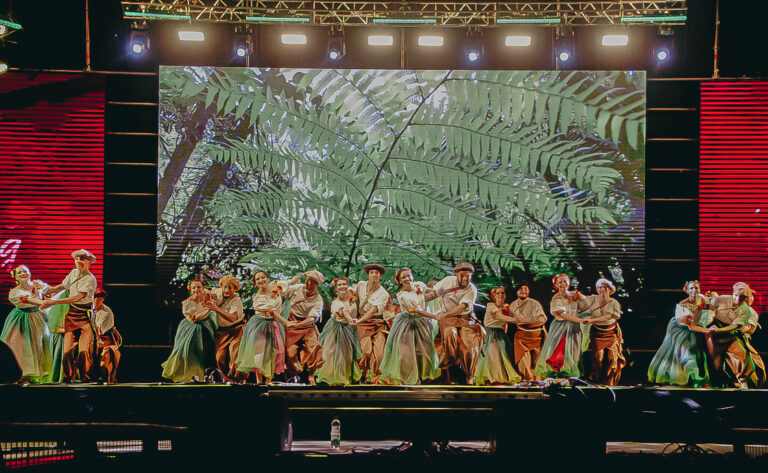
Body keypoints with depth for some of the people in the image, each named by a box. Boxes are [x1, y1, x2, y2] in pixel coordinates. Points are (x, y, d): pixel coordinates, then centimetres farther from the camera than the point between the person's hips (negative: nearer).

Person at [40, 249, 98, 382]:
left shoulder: (90, 279, -11)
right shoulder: (74, 273, 10)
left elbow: (78, 297, -22)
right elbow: (62, 286, 27)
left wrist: (54, 302, -25)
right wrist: (45, 291, 13)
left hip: (85, 317, -5)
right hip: (71, 315, 5)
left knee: (83, 350, -16)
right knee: (67, 350, -5)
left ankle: (84, 377, -3)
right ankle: (68, 377, 8)